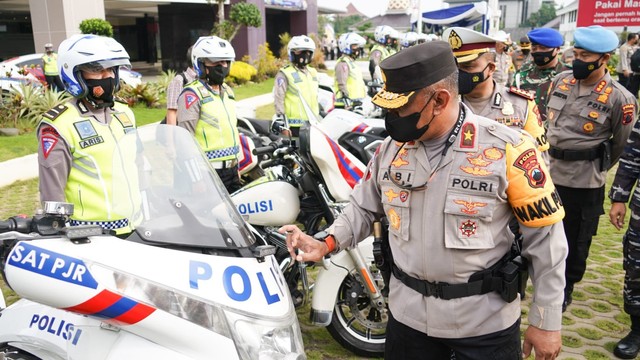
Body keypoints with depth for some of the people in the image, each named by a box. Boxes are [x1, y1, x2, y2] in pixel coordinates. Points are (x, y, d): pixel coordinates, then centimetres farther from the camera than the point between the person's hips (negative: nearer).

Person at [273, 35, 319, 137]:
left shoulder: (313, 72, 18)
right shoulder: (285, 74, -6)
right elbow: (278, 97, -11)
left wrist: (319, 115, 26)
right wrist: (280, 117, -17)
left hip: (312, 123, 7)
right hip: (295, 124, -7)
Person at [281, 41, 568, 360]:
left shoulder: (507, 149, -17)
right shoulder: (391, 148, -2)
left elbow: (545, 237, -11)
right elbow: (364, 208, 10)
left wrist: (546, 321, -7)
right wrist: (326, 243, -7)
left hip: (486, 323, -3)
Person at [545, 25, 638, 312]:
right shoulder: (560, 81, 0)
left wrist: (595, 166, 9)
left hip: (584, 182, -5)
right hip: (549, 173, 5)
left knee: (576, 240, 12)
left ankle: (565, 290, 32)